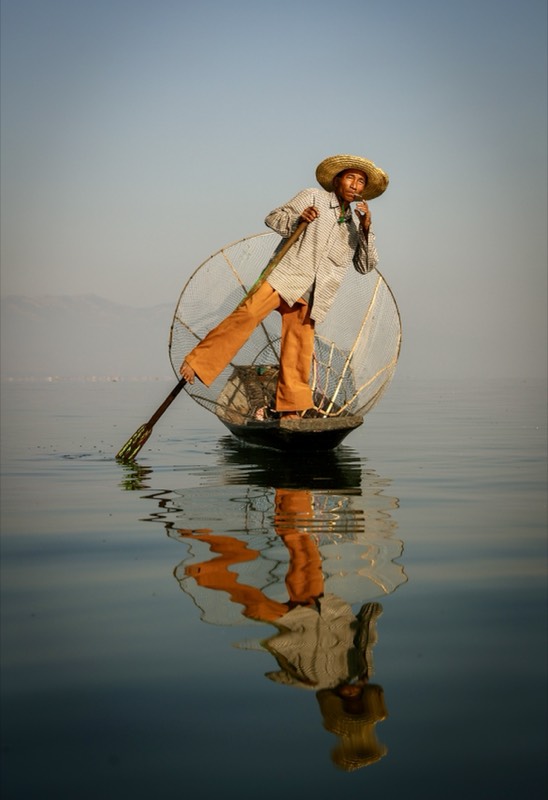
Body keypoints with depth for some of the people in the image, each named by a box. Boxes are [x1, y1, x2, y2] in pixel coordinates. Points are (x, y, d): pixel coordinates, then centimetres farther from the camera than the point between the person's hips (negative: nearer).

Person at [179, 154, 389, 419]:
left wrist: (366, 229, 2)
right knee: (247, 314, -24)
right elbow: (273, 218, 7)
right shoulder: (312, 197, 11)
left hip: (308, 297, 5)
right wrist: (297, 220, -13)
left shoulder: (352, 227, 25)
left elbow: (367, 265, 16)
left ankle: (291, 411, 8)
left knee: (298, 354, 1)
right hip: (286, 275, -5)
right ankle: (196, 362, -24)